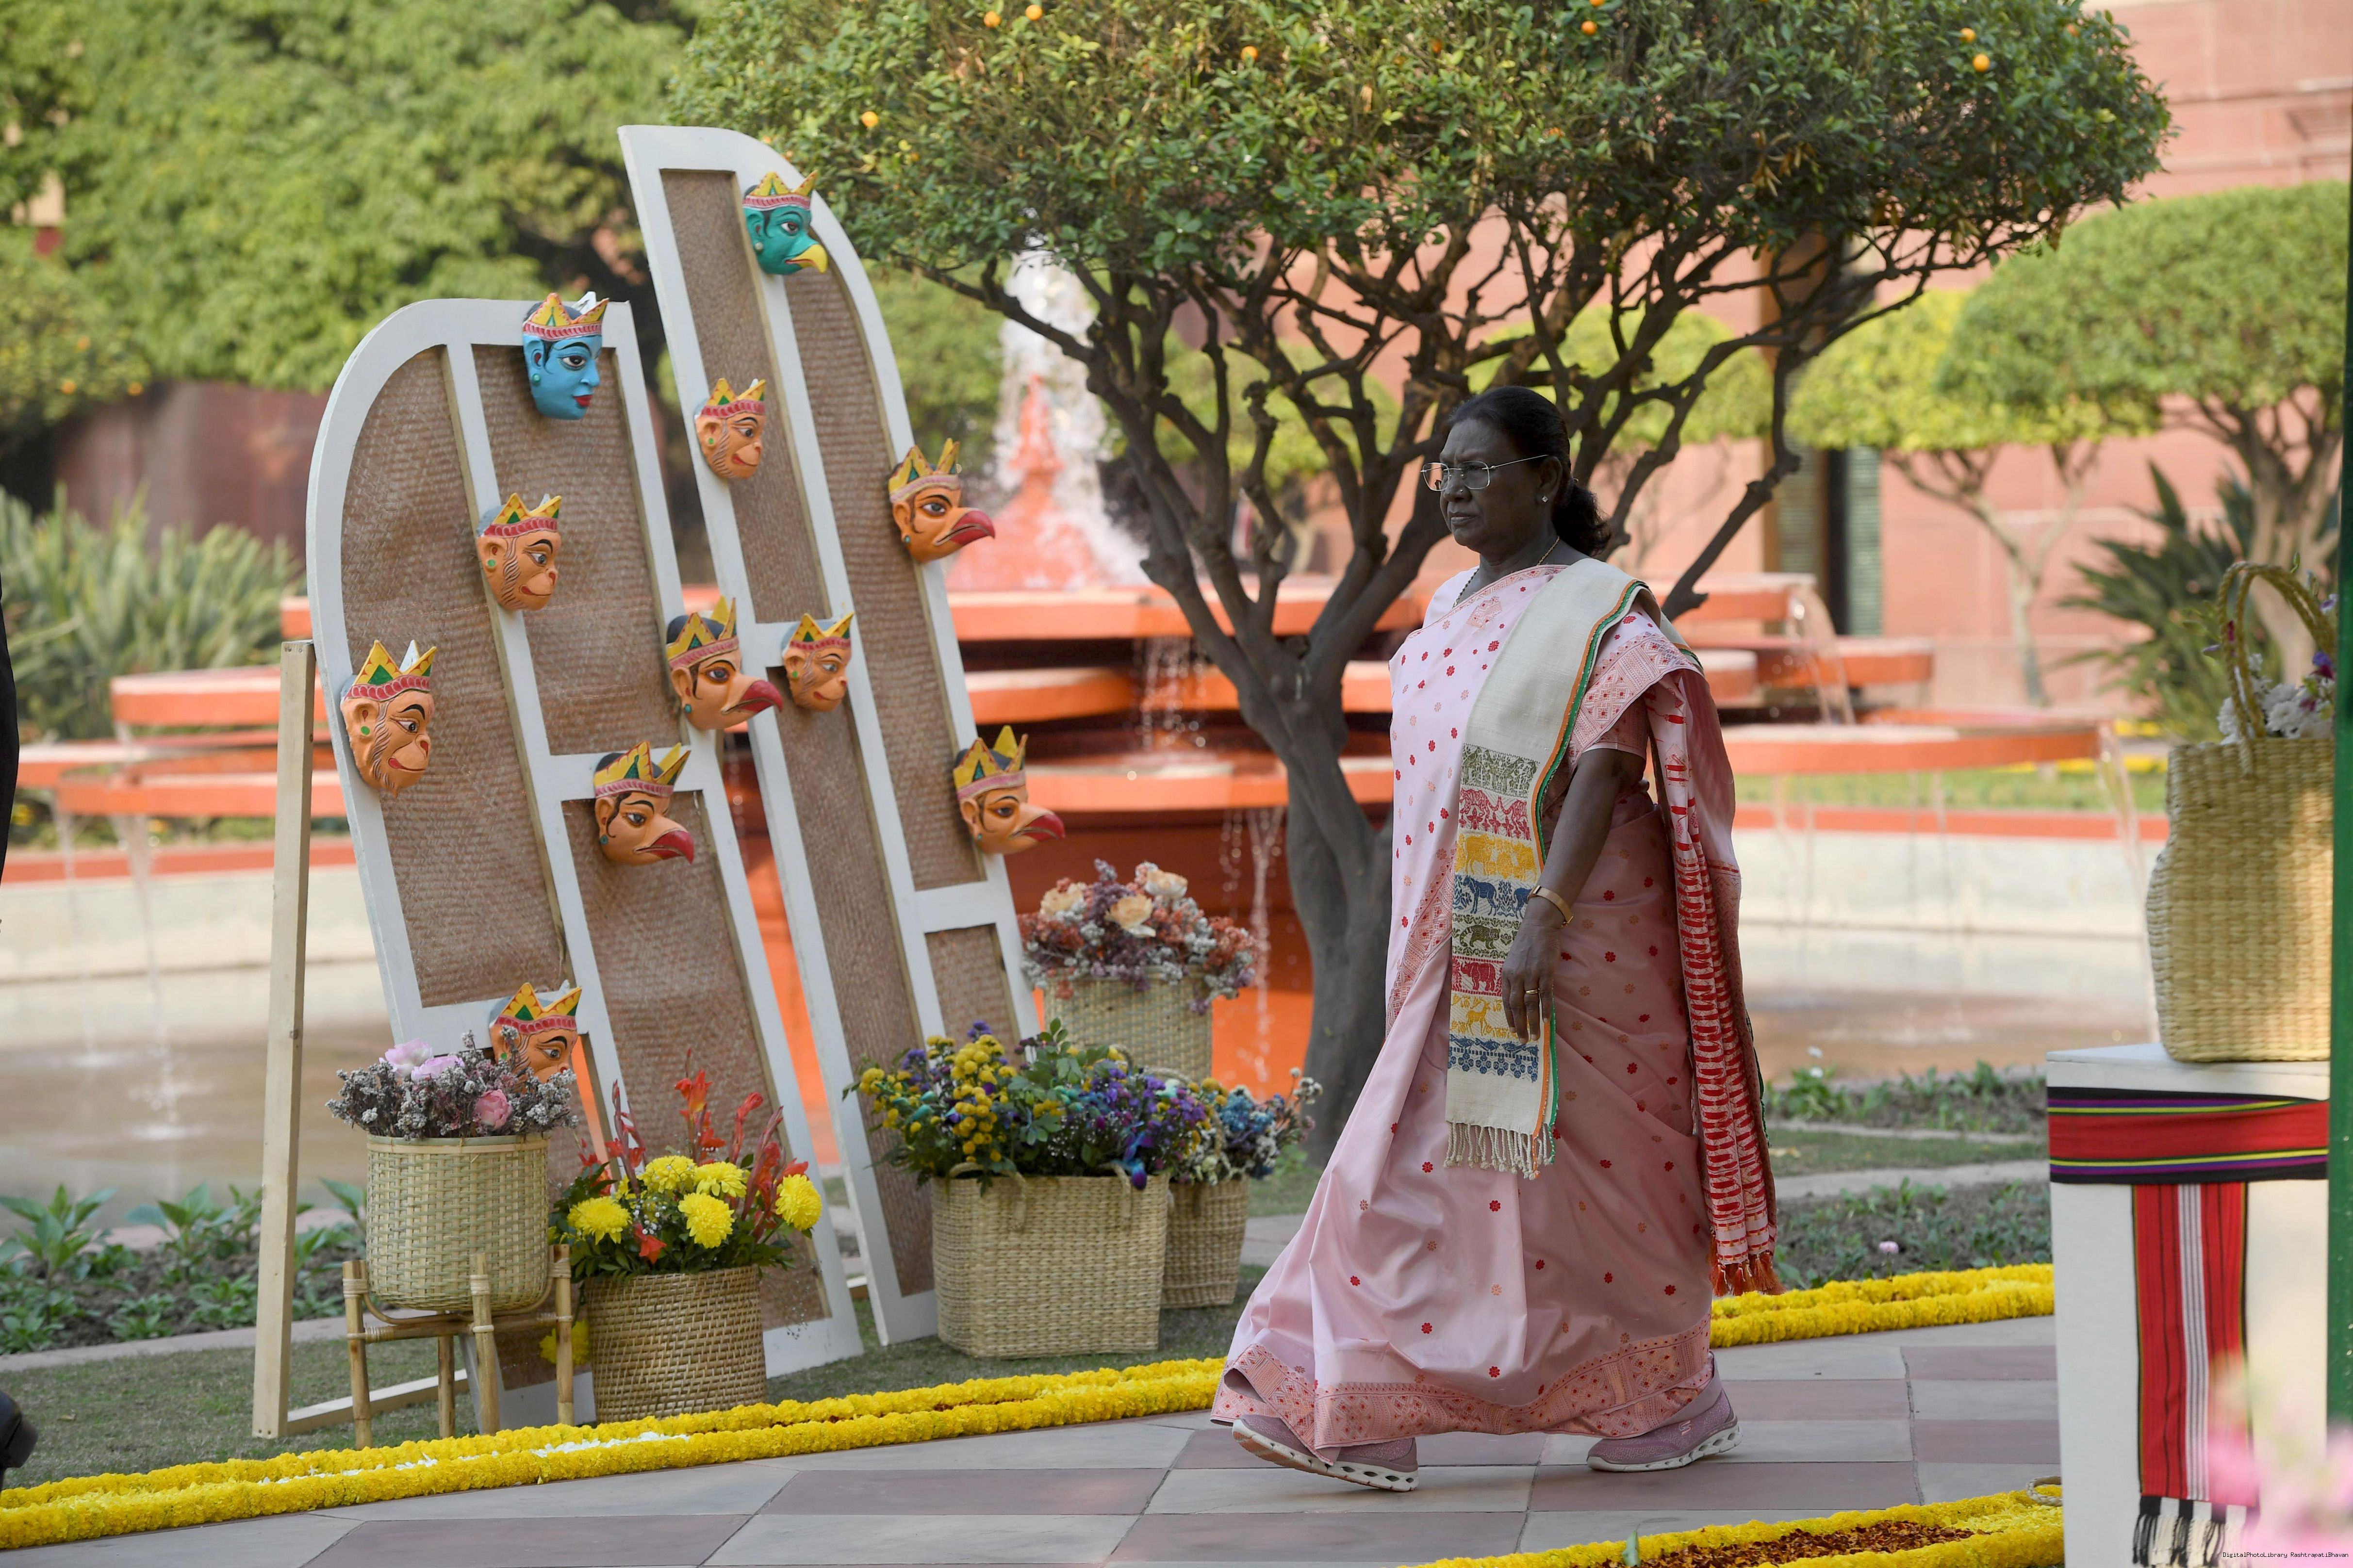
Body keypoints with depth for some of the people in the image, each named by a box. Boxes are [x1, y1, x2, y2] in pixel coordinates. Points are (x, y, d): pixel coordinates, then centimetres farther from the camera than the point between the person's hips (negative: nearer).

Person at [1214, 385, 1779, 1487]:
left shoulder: (1600, 612, -11)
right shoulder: (1452, 609, 15)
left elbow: (1598, 777, -20)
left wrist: (1543, 920, -28)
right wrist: (1424, 941, 20)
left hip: (1572, 938, -8)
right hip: (1456, 952, 8)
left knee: (1593, 1160, -2)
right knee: (1411, 1157, 2)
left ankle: (1677, 1396, 11)